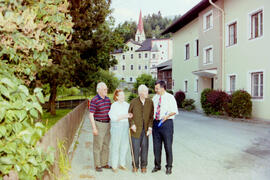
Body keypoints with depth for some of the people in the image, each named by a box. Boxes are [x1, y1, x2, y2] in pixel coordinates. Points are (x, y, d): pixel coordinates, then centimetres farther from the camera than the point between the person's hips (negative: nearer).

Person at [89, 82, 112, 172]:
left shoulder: (108, 99, 7)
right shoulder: (94, 100, -14)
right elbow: (91, 115, -16)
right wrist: (94, 128, -20)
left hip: (107, 124, 7)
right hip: (98, 125, -7)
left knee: (106, 145, 11)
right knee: (98, 146, 1)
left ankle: (104, 163, 23)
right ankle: (97, 165, 13)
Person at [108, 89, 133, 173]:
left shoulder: (127, 105, 8)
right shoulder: (114, 105, -7)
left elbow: (130, 113, 19)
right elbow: (113, 117, -15)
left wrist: (130, 115, -3)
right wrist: (124, 116, -20)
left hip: (125, 127, 5)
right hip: (116, 127, -5)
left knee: (125, 145, 9)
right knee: (115, 146, 1)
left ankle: (122, 164, 24)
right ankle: (114, 166, 13)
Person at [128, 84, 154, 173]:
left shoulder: (150, 102, -4)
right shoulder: (134, 102, -7)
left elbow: (151, 116, -1)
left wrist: (150, 127, -10)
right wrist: (132, 124, -10)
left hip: (145, 129, 1)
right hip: (136, 129, -1)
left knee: (144, 147, 7)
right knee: (135, 147, 5)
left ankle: (143, 166, 24)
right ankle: (135, 166, 24)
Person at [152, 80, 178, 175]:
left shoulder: (170, 97, -4)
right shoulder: (155, 97, 11)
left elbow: (175, 111, -7)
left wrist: (167, 115, -23)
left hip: (166, 123, -5)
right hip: (156, 123, 5)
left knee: (168, 146, 3)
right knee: (156, 146, 10)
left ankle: (169, 166, 18)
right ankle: (157, 165, 25)